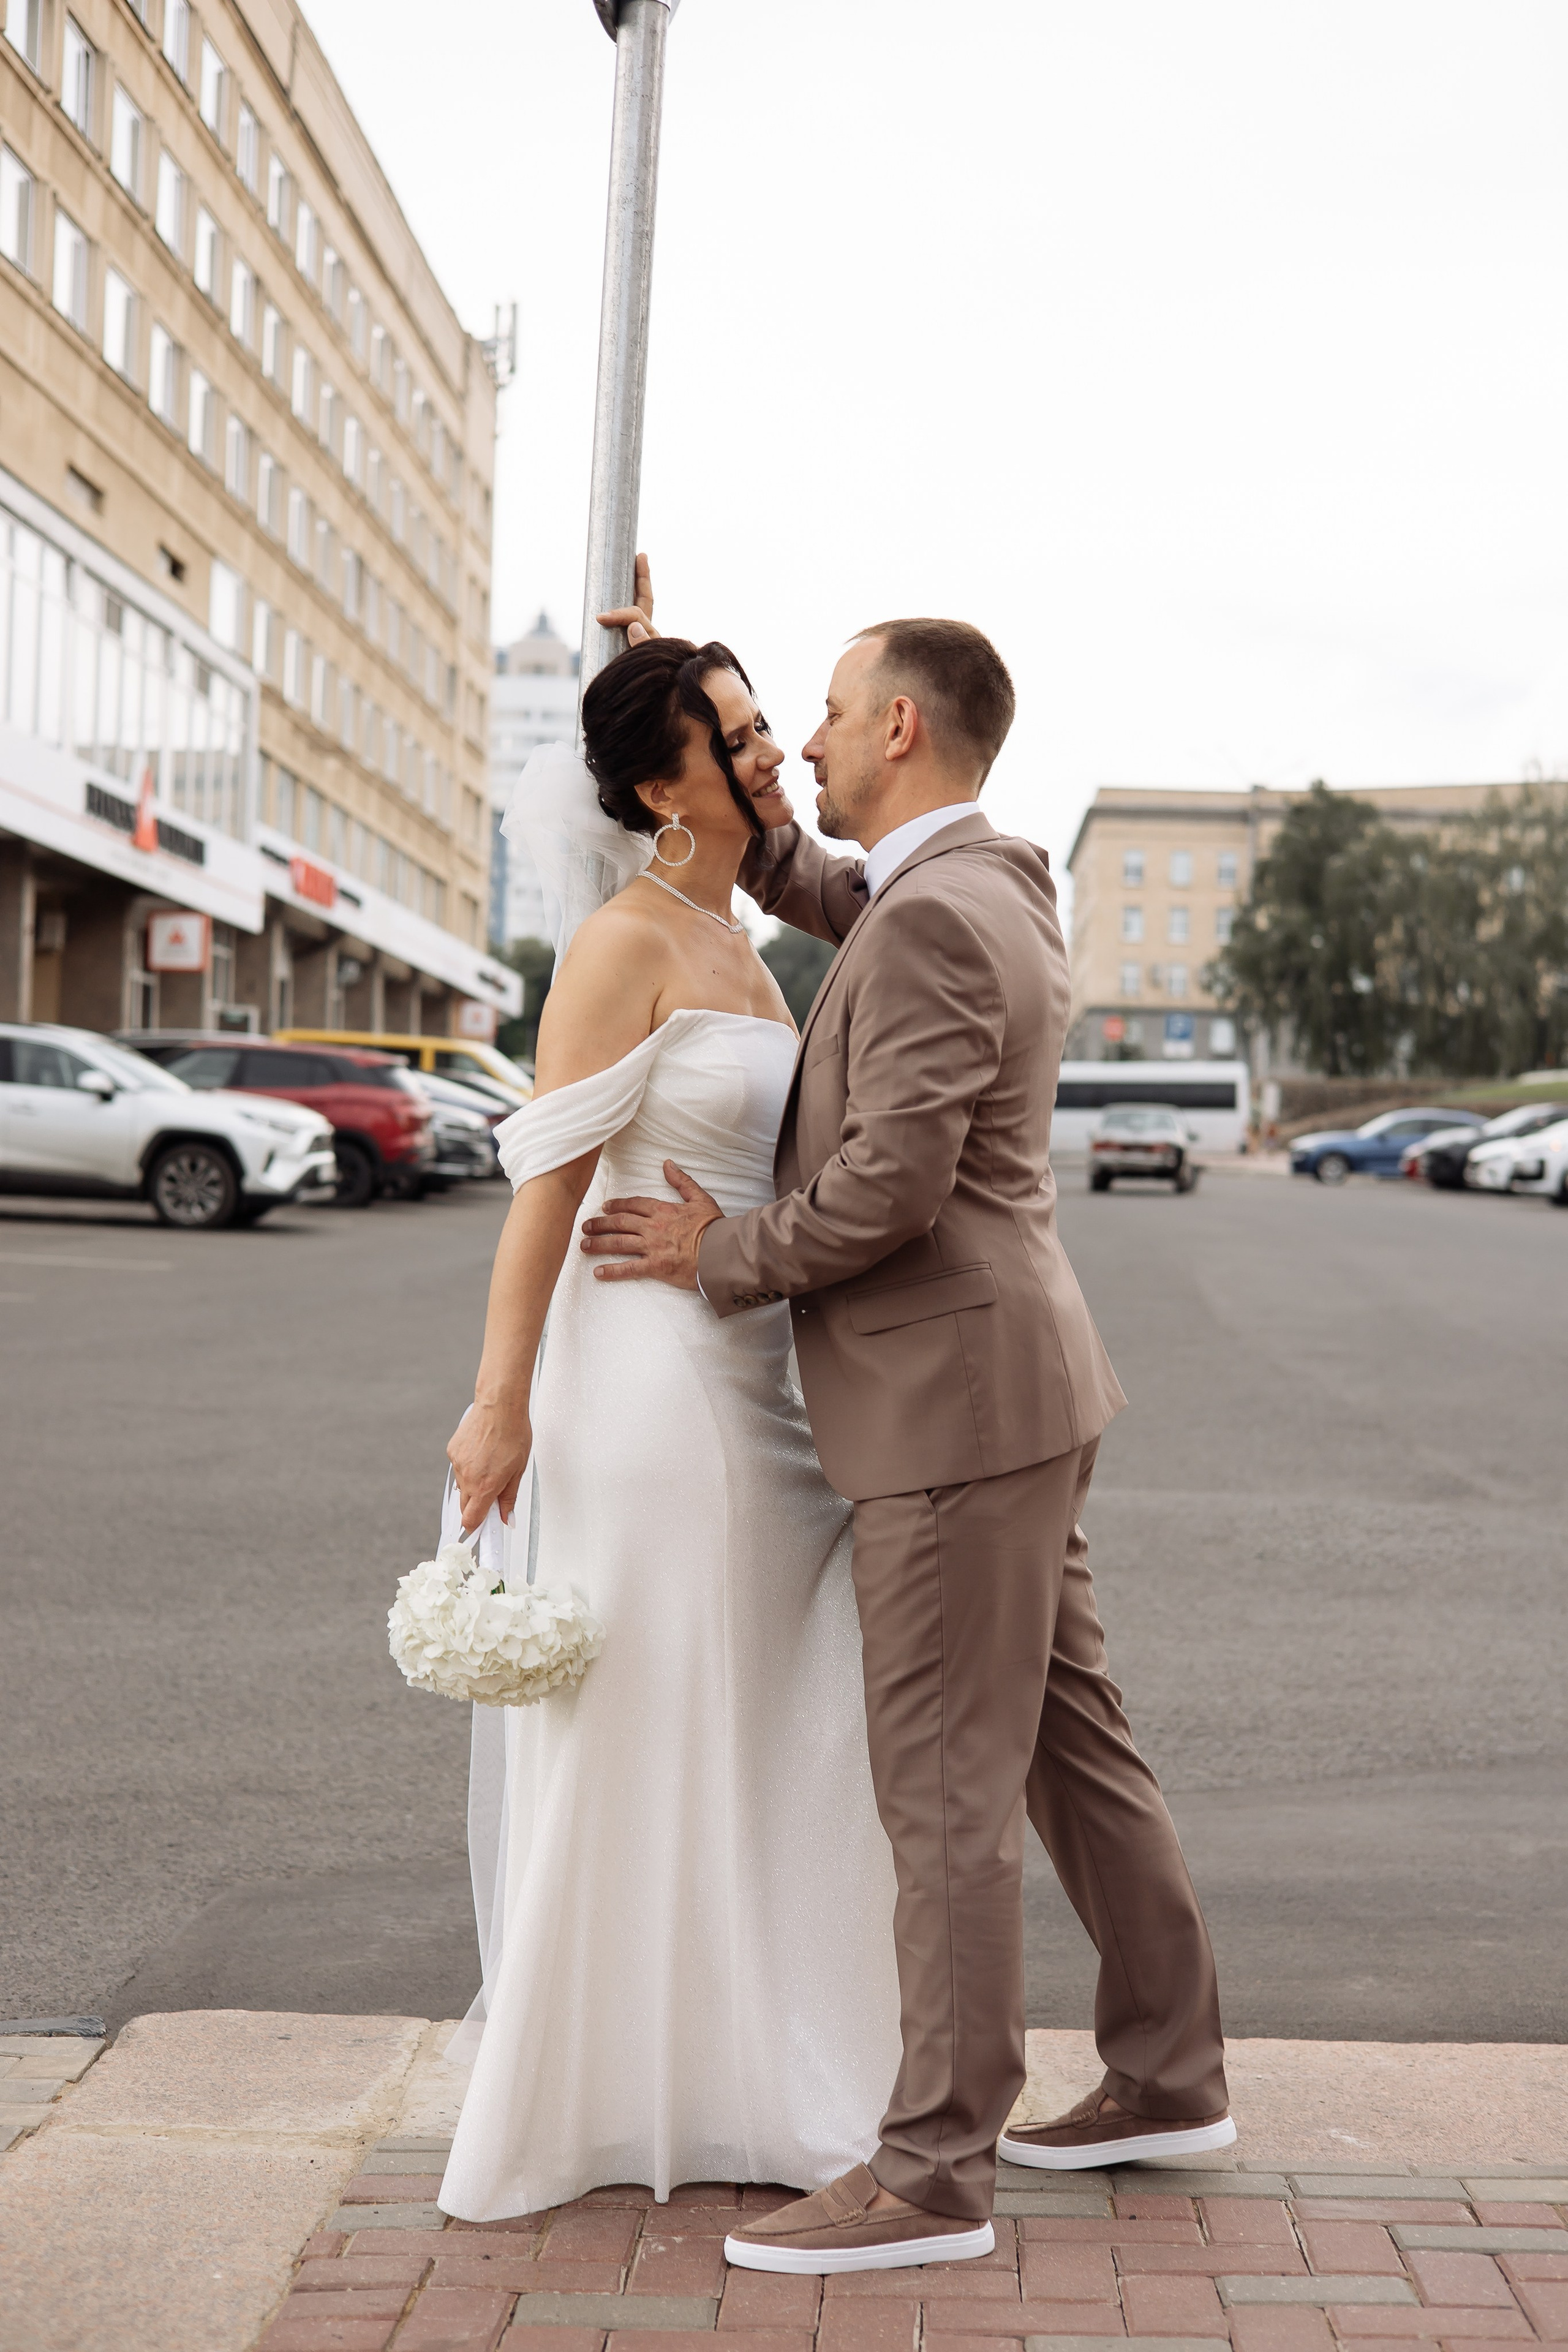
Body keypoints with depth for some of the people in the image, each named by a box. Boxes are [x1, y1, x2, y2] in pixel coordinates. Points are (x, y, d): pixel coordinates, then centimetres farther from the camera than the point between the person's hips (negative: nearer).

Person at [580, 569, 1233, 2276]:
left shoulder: (934, 920, -19)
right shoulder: (998, 883, 12)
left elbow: (889, 1186, -24)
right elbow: (795, 877, 27)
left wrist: (720, 1255, -8)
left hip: (958, 1402, -10)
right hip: (998, 1392, 10)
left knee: (946, 1793, -4)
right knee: (1069, 1744, 16)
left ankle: (931, 2170, 5)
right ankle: (1168, 2079, 28)